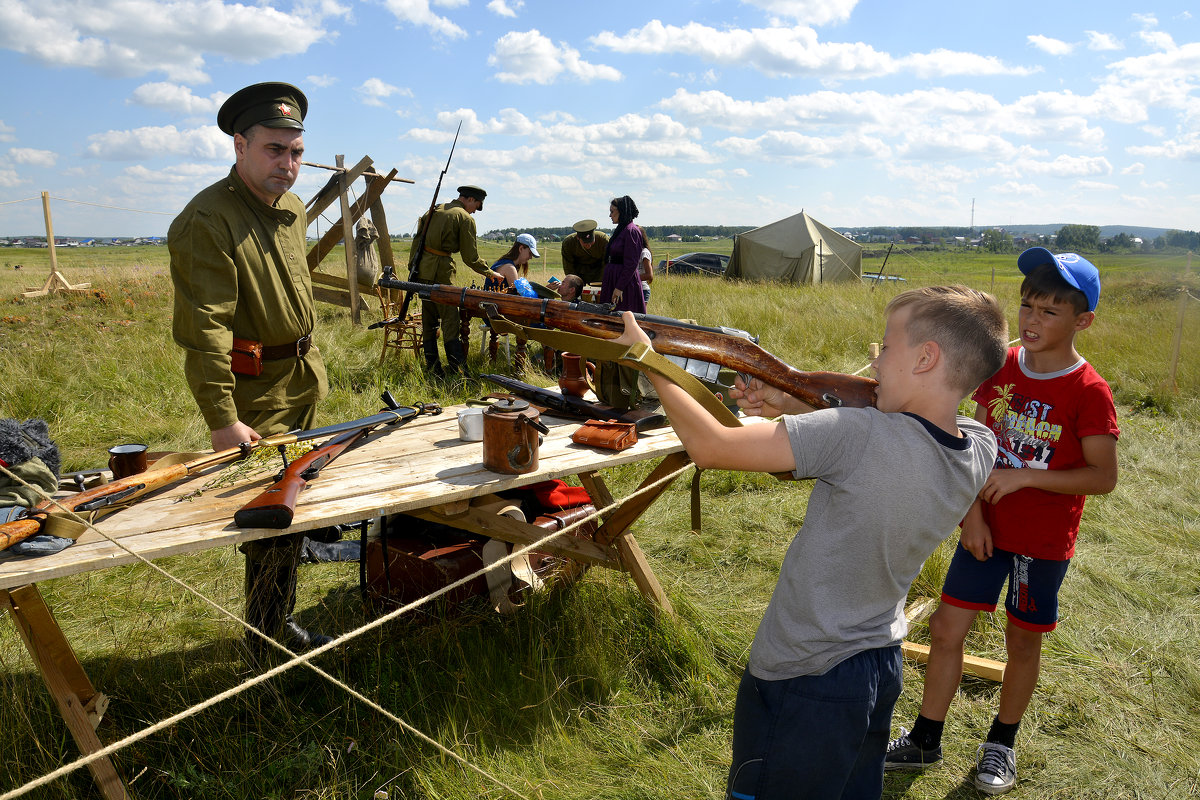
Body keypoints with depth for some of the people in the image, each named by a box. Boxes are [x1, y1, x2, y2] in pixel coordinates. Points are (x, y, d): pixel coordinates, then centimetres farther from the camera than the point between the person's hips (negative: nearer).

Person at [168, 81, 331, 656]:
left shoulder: (292, 209, 9)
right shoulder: (206, 222, -19)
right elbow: (204, 329, -24)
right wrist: (222, 420, -27)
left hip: (302, 381, 8)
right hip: (252, 392, -8)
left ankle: (278, 623, 33)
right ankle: (270, 640, 17)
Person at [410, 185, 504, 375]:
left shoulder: (435, 210, 16)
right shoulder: (465, 218, -5)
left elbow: (418, 240, 18)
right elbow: (471, 257, -6)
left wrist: (412, 265, 23)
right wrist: (489, 273, 7)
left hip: (421, 268, 7)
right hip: (440, 272, -7)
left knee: (429, 317, 12)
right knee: (450, 318, -3)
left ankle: (432, 365, 16)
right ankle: (457, 369, -5)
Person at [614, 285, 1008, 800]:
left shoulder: (863, 436, -32)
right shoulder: (979, 447, -9)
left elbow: (709, 446, -27)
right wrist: (790, 406, -1)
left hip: (802, 687, -6)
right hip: (882, 671, 7)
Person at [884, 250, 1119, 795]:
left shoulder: (1088, 392, -15)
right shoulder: (1000, 366, -2)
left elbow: (1103, 476, -15)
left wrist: (1022, 476, -23)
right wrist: (973, 514, -6)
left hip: (1045, 540, -4)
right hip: (988, 528, 4)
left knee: (1023, 641, 13)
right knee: (946, 629, 7)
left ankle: (1002, 743, 36)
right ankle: (924, 742, 24)